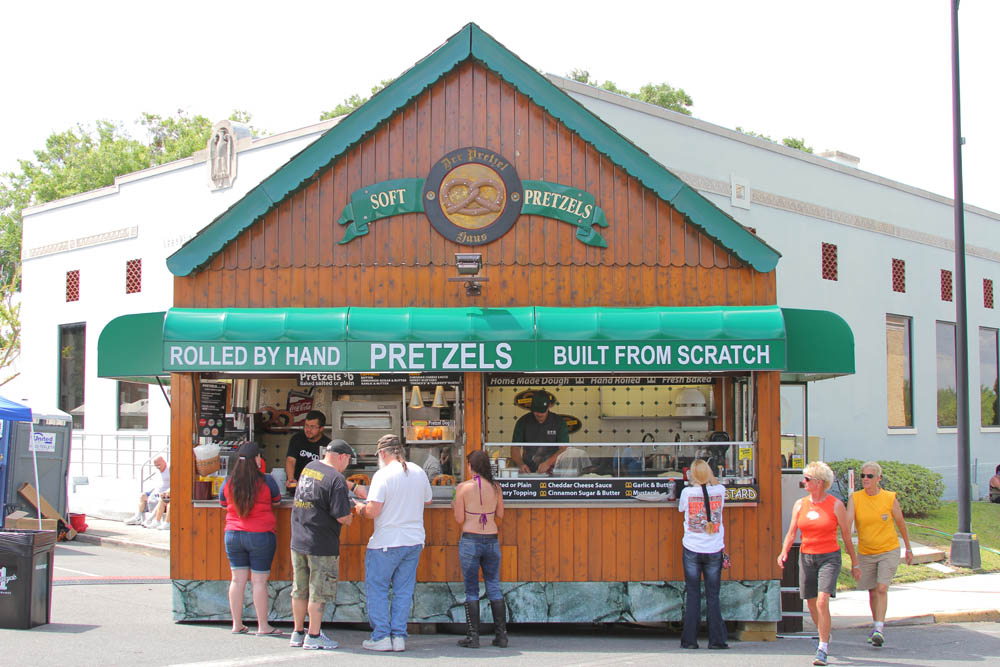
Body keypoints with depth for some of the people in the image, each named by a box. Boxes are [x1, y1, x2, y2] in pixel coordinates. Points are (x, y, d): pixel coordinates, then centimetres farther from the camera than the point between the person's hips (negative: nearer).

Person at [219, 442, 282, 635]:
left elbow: (222, 503, 16)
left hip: (233, 535, 3)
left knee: (237, 579, 9)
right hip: (260, 536, -3)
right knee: (259, 581, 1)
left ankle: (237, 624, 14)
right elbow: (276, 502, 6)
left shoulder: (229, 482, 0)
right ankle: (263, 625, 7)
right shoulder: (266, 481, -9)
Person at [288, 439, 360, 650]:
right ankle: (314, 636, 9)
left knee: (300, 591, 15)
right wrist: (350, 519, 2)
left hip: (298, 541, 7)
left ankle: (298, 633, 24)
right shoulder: (336, 479, -16)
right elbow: (341, 516, -19)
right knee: (318, 593, 3)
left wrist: (354, 487, 32)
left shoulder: (308, 467, 8)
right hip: (322, 545, -7)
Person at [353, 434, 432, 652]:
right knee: (404, 590, 11)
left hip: (386, 542, -6)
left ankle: (381, 637, 6)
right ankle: (399, 636, 11)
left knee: (377, 588, 7)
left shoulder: (383, 475, -14)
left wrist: (359, 508, 2)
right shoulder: (418, 472, 5)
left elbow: (372, 511, -18)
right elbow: (427, 501, 17)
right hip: (414, 540, 6)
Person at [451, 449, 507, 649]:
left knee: (471, 590, 4)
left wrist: (455, 506, 15)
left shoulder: (463, 487, -7)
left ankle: (473, 637, 4)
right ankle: (501, 635, 11)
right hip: (492, 540, 3)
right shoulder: (495, 487, 2)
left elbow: (459, 519, -5)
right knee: (494, 588, 11)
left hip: (470, 540, -3)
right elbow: (500, 514, 11)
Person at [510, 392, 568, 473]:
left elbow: (564, 449, -4)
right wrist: (521, 464, -14)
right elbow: (515, 448, 6)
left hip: (552, 471, -1)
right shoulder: (523, 422, 7)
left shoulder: (559, 422, 3)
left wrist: (548, 463, -19)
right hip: (528, 471, 1)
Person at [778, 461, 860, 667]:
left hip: (829, 557, -4)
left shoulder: (836, 505, -4)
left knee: (822, 602, -17)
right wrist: (784, 552, -13)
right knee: (812, 605, 11)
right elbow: (791, 532, 4)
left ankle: (822, 649, -10)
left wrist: (854, 563, 6)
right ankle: (825, 636, 39)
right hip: (806, 557, 4)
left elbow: (846, 536, 2)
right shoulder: (800, 504, 5)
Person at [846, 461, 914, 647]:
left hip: (889, 550, -2)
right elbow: (848, 522, -18)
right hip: (865, 553, 2)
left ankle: (879, 629, -17)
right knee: (872, 591, 11)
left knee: (882, 589, -15)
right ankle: (878, 626, 29)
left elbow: (901, 524, 6)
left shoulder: (890, 498, -7)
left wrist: (908, 549, 14)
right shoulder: (854, 498, -6)